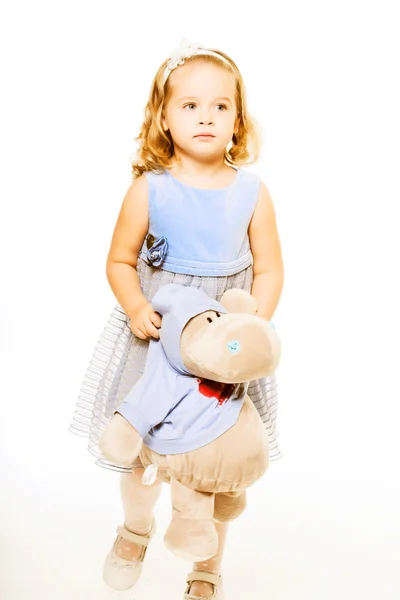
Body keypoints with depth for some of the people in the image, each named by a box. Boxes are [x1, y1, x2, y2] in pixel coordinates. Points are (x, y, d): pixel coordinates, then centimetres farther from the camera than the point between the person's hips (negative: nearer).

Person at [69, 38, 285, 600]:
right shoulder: (149, 190, -9)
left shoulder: (252, 192, -7)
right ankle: (137, 525, 45)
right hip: (155, 335, 0)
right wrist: (135, 310, -17)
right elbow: (120, 262, 1)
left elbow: (269, 271, -1)